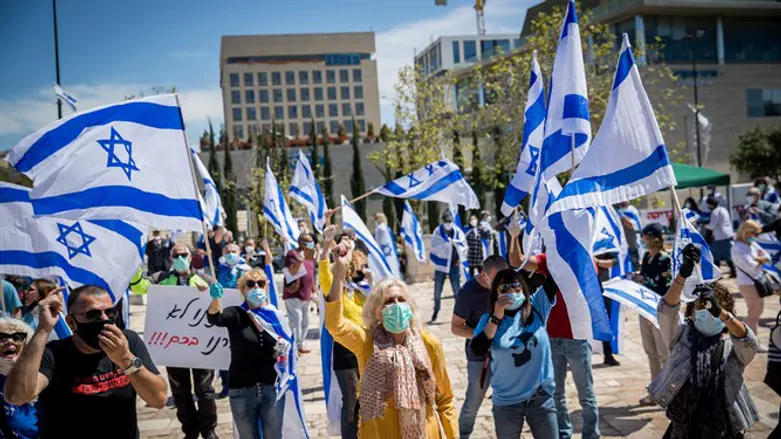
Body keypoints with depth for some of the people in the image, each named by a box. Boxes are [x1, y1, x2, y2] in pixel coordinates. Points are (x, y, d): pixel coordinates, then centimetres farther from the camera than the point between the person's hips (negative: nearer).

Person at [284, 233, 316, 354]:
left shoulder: (310, 255, 16)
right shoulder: (293, 254, -9)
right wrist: (300, 260, -35)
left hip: (306, 295, 9)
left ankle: (300, 345, 24)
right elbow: (292, 271, -20)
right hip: (294, 295, -9)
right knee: (296, 321, -13)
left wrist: (313, 290, 19)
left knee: (305, 322, 14)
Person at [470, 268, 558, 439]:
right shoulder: (489, 319, -5)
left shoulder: (537, 307, -3)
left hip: (541, 398, 1)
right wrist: (496, 317, -21)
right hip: (506, 402, -1)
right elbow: (477, 350, -19)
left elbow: (556, 276, -8)